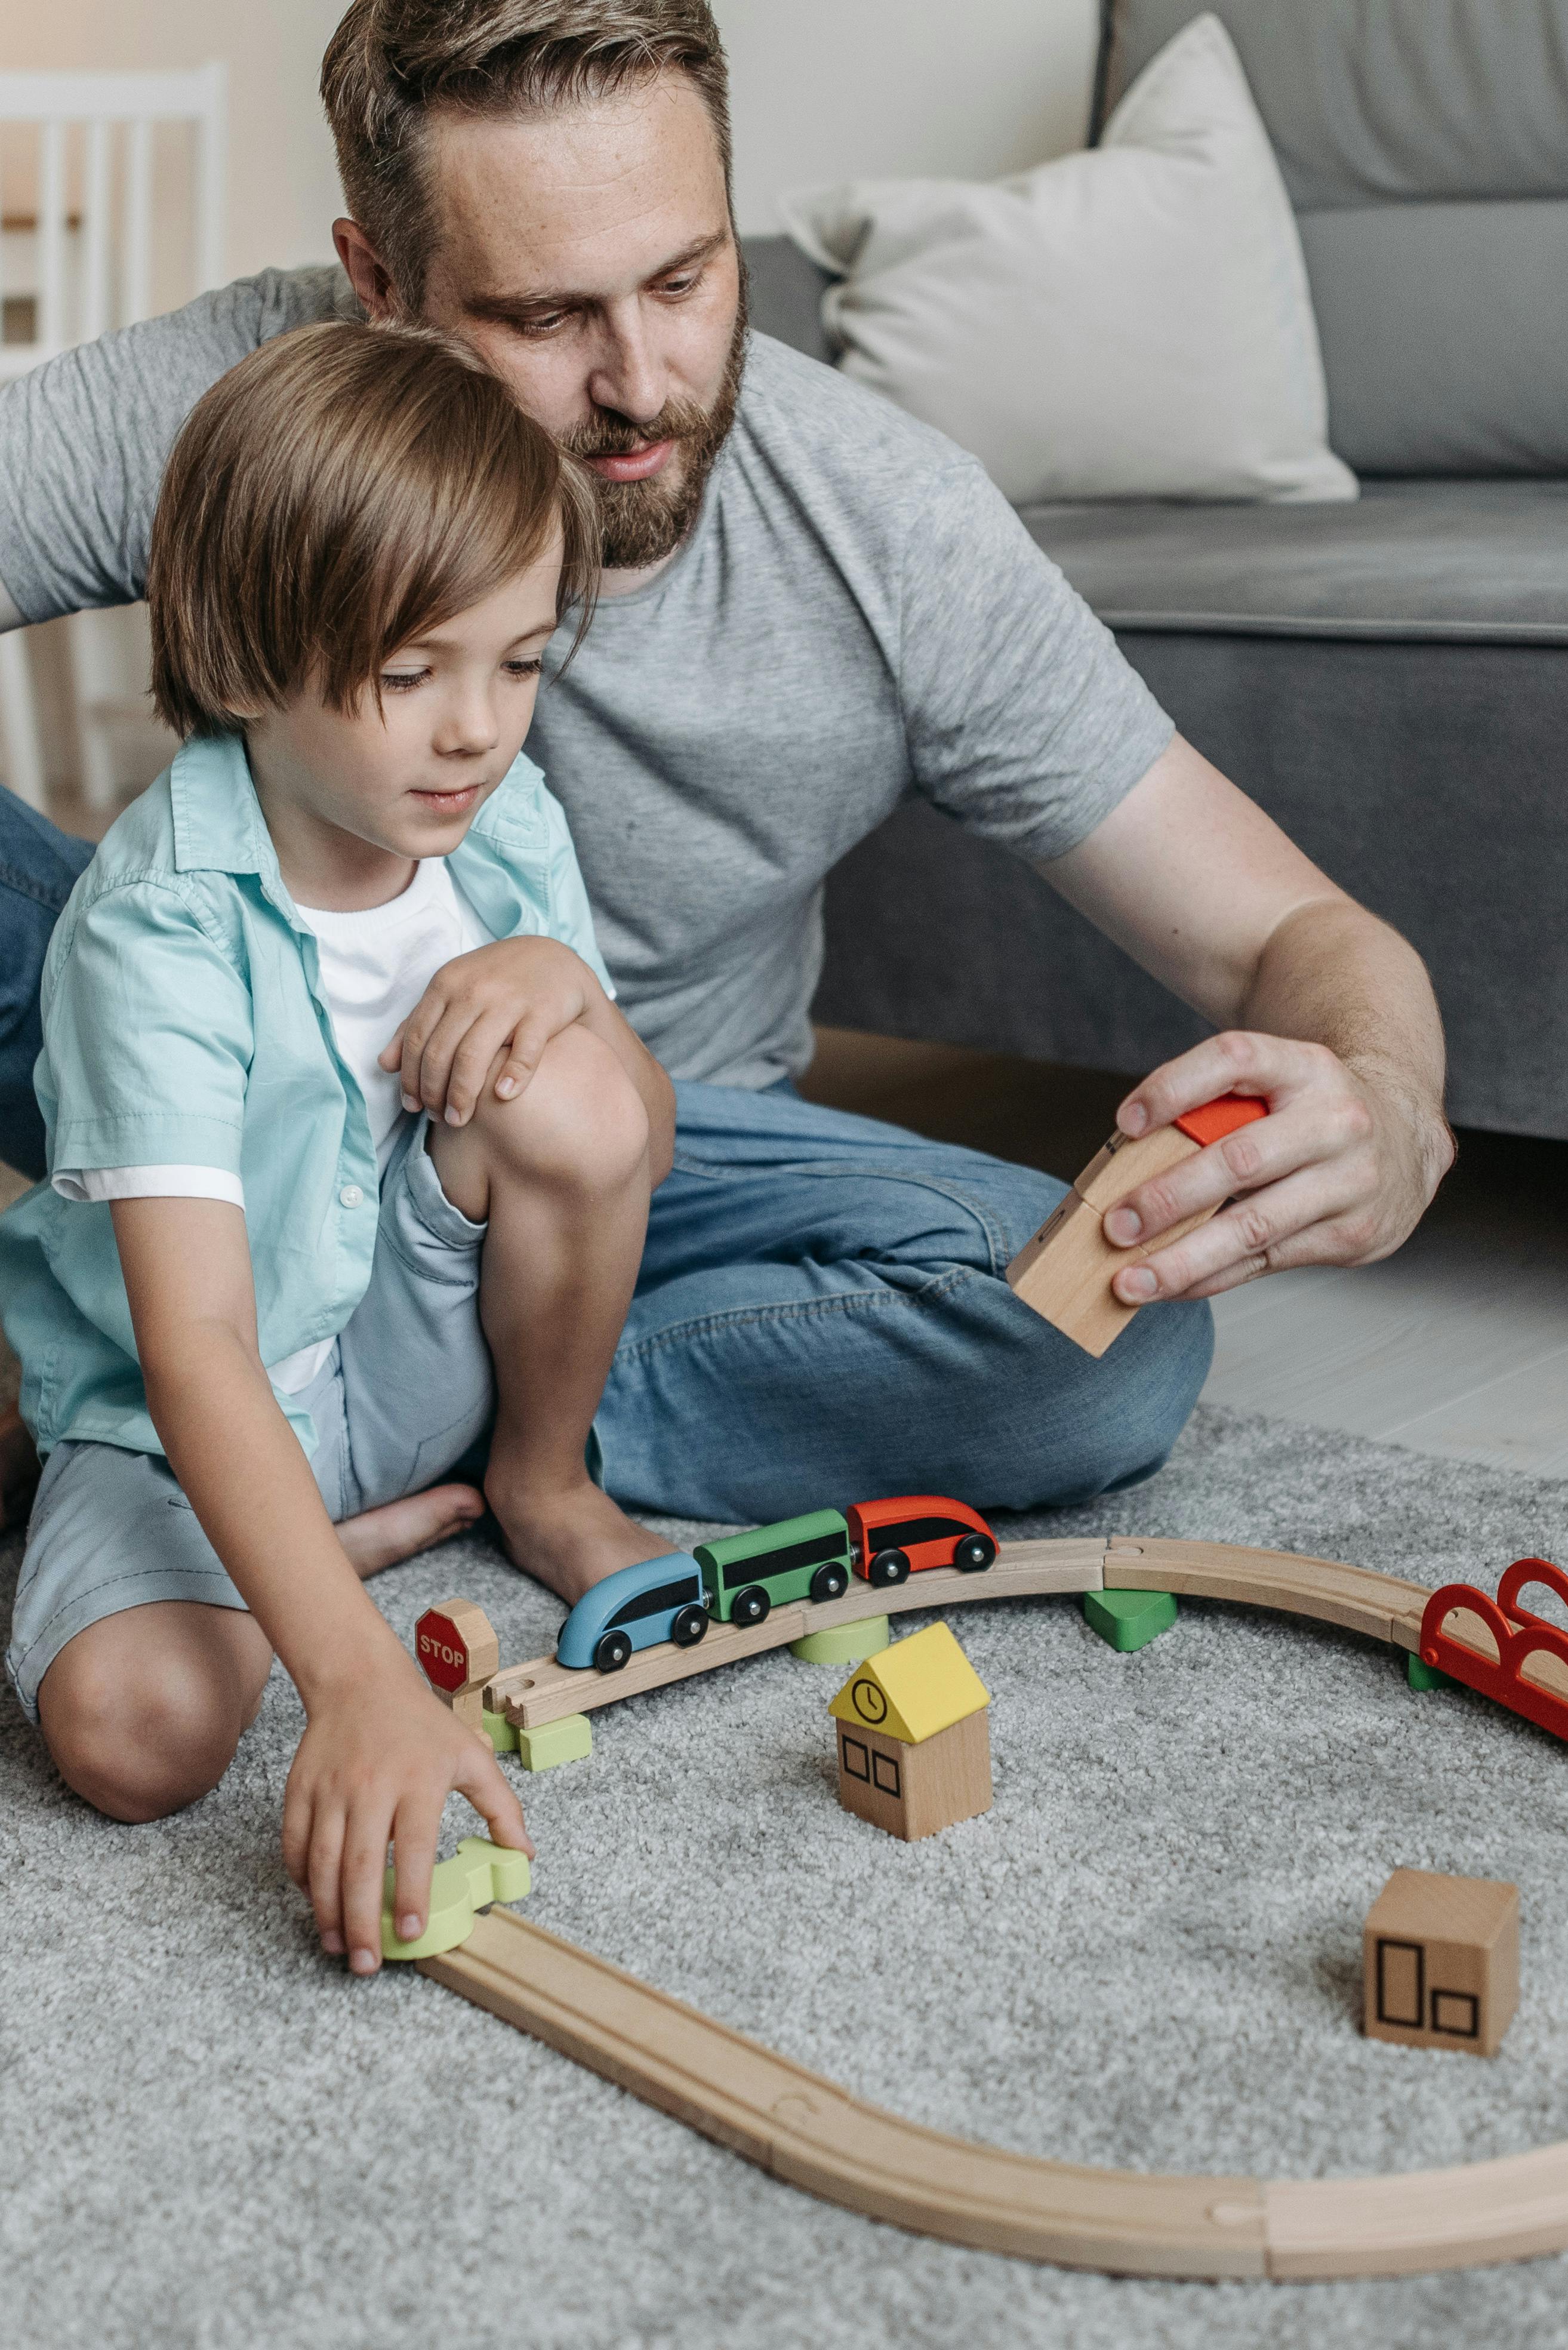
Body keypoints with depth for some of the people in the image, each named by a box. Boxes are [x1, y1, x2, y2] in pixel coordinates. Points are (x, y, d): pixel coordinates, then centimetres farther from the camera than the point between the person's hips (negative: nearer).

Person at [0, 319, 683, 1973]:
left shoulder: (505, 823, -9)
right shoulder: (158, 934, -28)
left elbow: (638, 1150, 0)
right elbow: (198, 1355, -36)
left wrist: (565, 981, -24)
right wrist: (362, 1681, -49)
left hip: (424, 1343, 4)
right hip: (185, 1418, -4)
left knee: (561, 1087, -26)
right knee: (136, 1730, -31)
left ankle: (542, 1482, 0)